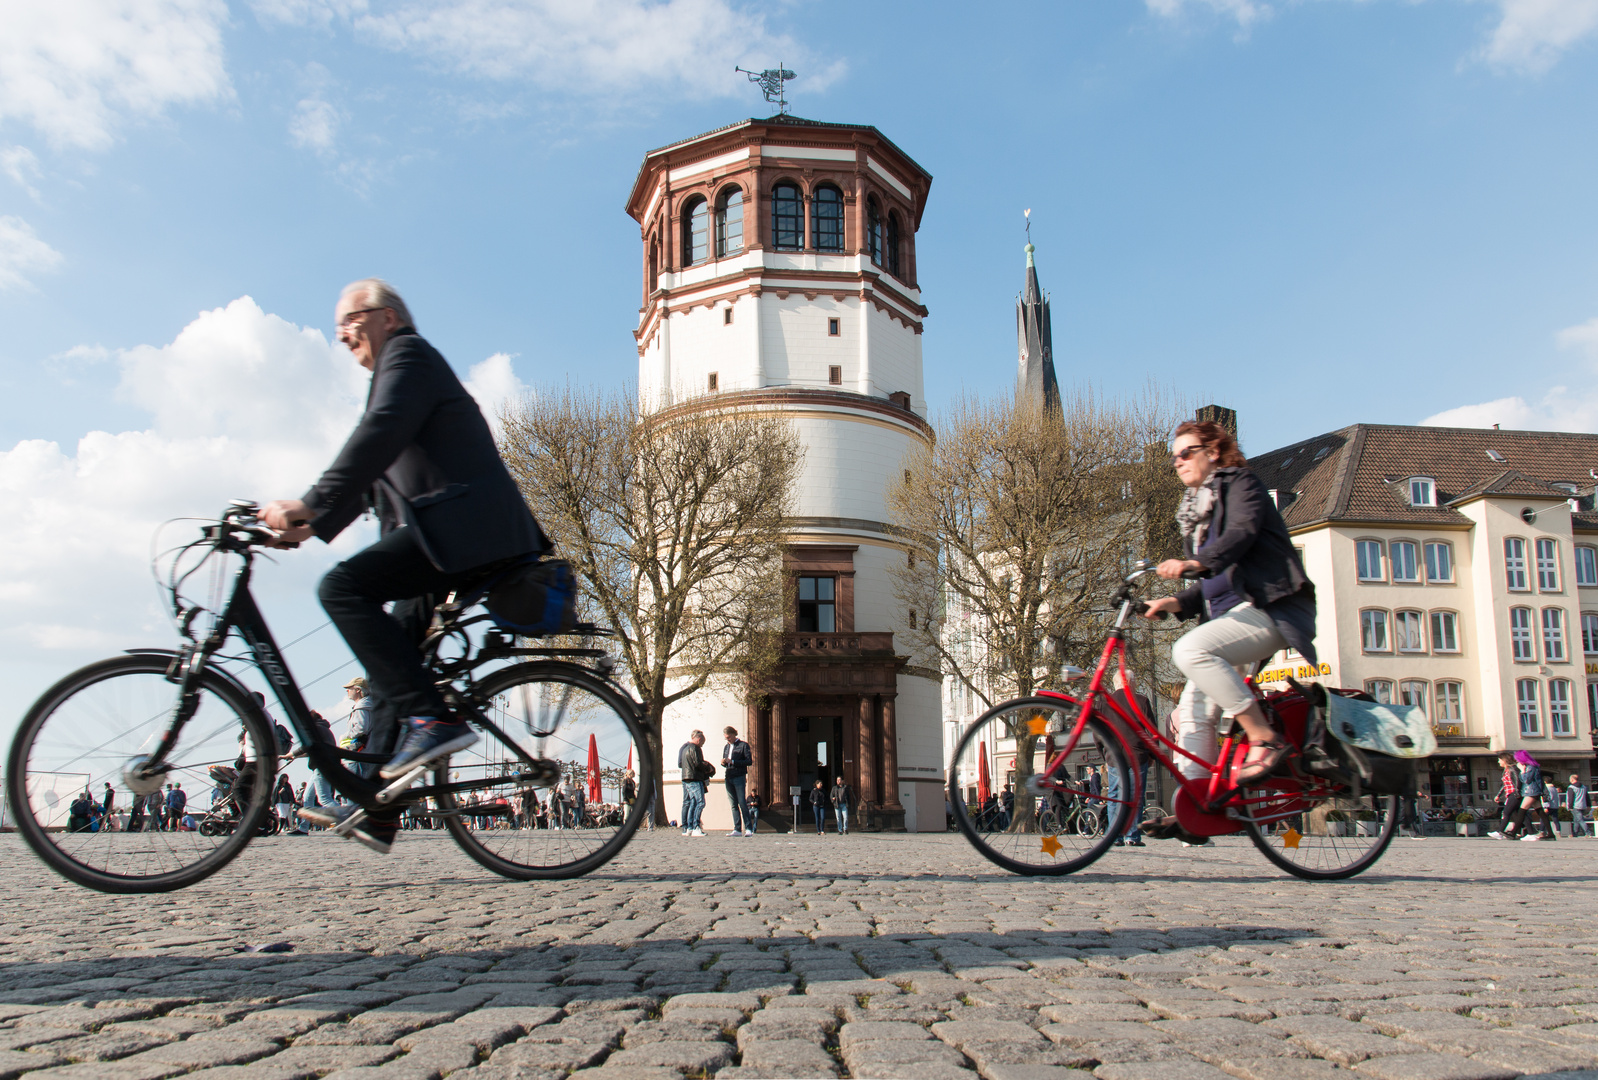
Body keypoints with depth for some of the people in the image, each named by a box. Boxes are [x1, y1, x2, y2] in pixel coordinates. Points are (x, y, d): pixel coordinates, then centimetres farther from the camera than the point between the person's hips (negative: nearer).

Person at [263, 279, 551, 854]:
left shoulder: (410, 355, 0)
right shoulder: (393, 374, 31)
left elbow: (377, 438, -19)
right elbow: (370, 476, 25)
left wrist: (310, 505, -24)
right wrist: (312, 525, 13)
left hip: (462, 526, -10)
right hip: (448, 533, 10)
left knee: (344, 587, -22)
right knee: (393, 655, 10)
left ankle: (432, 719, -25)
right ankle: (377, 809, 14)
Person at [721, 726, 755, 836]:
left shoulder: (743, 745, -1)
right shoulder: (726, 747, 18)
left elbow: (749, 761, -9)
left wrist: (732, 762, -14)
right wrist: (723, 763, -1)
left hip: (739, 777, -6)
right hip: (728, 778, 6)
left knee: (742, 803, -11)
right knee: (734, 805, 4)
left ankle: (749, 828, -9)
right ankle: (737, 829, 4)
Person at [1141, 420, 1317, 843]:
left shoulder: (1240, 484, 2)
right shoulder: (1196, 511, 25)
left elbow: (1242, 533, -20)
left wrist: (1191, 563, -36)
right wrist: (1176, 602, 5)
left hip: (1268, 607, -9)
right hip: (1231, 613, 9)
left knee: (1191, 649, -32)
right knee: (1193, 708, -3)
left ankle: (1266, 740, -25)